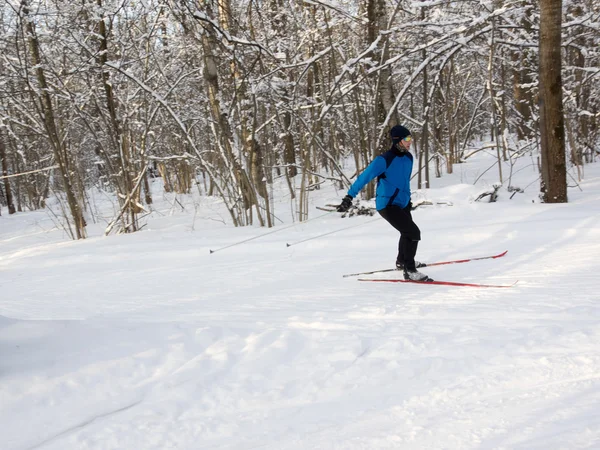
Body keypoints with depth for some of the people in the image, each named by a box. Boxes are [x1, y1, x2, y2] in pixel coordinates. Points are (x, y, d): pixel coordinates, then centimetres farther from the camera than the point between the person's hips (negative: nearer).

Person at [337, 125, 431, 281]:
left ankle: (402, 261, 50)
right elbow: (364, 177, -22)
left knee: (407, 232, 25)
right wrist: (349, 197, -26)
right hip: (387, 205, -9)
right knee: (413, 232, -16)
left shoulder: (408, 157, 0)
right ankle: (409, 271, -6)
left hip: (402, 203, 9)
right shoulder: (384, 160, -23)